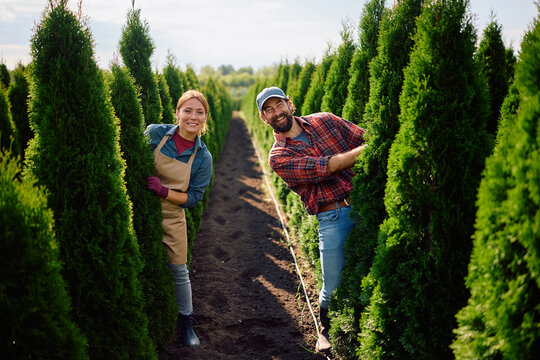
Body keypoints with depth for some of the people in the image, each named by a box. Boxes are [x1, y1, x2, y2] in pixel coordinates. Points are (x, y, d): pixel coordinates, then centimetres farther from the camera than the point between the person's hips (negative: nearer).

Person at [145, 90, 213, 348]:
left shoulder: (203, 157, -7)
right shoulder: (155, 133, -10)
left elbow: (193, 198, -6)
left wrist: (164, 191, -21)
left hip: (172, 219, 1)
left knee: (179, 272, 9)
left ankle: (186, 322, 30)